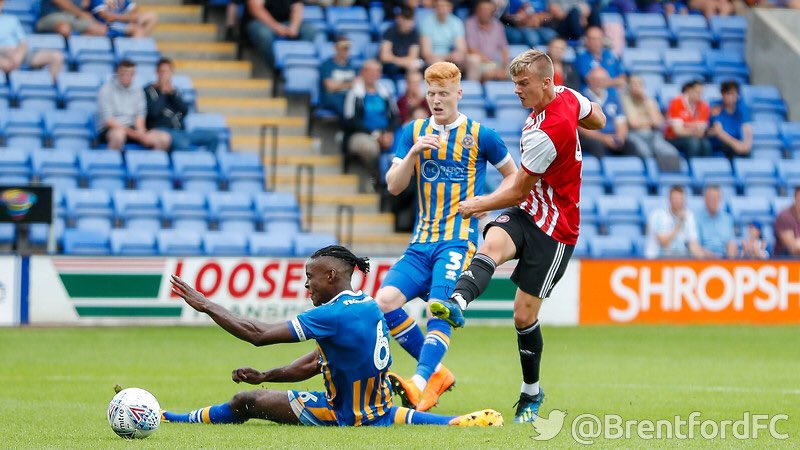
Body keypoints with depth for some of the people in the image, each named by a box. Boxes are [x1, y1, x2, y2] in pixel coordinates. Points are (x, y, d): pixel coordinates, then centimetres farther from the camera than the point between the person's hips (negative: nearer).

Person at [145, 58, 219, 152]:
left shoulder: (174, 91, 21)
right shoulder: (149, 90, 5)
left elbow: (185, 110, 6)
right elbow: (153, 112, -12)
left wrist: (172, 93, -2)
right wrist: (163, 93, -2)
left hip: (180, 131, 6)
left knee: (213, 137, -9)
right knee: (182, 144, -39)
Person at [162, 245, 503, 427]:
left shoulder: (333, 315, -21)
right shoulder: (369, 307, 6)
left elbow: (259, 335, -22)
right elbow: (312, 363, 14)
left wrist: (206, 305, -14)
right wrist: (265, 376, 6)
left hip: (345, 415, -8)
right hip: (377, 410, 8)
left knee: (244, 402, -4)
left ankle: (176, 419, 7)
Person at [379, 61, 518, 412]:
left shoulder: (480, 136, 2)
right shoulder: (413, 132, 11)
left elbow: (513, 176, 15)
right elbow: (393, 186, 4)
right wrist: (413, 153, -13)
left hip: (458, 240, -5)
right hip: (421, 243, 5)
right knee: (385, 301, -14)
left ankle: (421, 385, -42)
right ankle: (436, 372, -1)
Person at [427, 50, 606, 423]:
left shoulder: (546, 134, -26)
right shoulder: (567, 96, 0)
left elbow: (518, 191, -15)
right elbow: (598, 120, 22)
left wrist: (477, 205, -1)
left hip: (554, 228, -8)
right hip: (526, 212, 8)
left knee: (525, 315, -2)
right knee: (492, 244, -27)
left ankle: (531, 393, 19)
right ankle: (457, 304, -55)